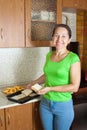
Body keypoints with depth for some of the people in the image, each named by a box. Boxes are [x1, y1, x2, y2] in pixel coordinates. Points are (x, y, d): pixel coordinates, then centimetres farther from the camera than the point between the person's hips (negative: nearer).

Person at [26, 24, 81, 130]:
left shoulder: (73, 58, -16)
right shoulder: (49, 55, 1)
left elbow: (74, 87, -17)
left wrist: (51, 88, -22)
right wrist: (33, 83, 18)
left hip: (63, 105, -5)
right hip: (45, 103, 5)